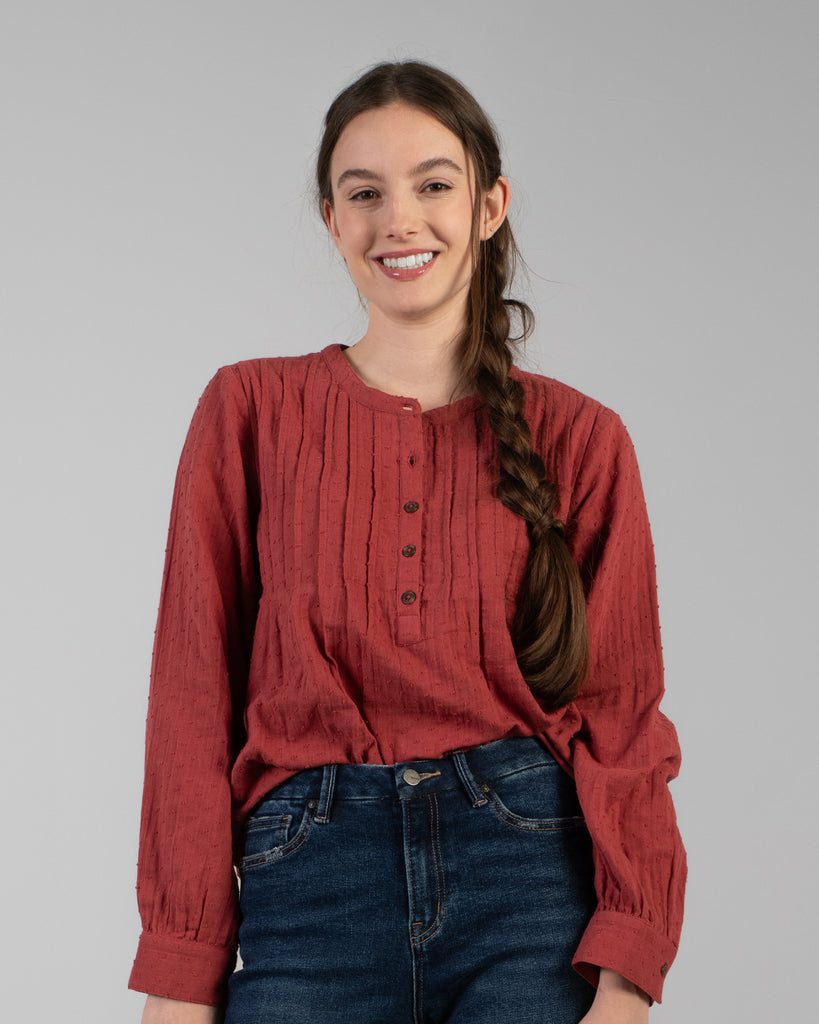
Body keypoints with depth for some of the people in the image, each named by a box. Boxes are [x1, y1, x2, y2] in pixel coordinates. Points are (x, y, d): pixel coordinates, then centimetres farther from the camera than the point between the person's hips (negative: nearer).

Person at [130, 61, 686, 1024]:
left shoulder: (577, 437, 5)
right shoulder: (253, 410, 5)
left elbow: (621, 713, 1)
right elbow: (193, 695, 2)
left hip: (534, 880, 0)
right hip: (313, 886, 0)